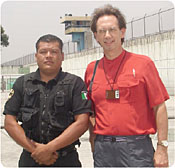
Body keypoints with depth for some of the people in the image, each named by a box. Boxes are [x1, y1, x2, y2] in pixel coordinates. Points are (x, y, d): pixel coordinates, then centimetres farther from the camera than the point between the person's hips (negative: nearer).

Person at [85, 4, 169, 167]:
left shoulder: (143, 63, -1)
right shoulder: (91, 69, 9)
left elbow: (159, 107, -3)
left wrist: (162, 147, -7)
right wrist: (94, 143, 8)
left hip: (136, 147, -3)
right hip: (103, 149, 3)